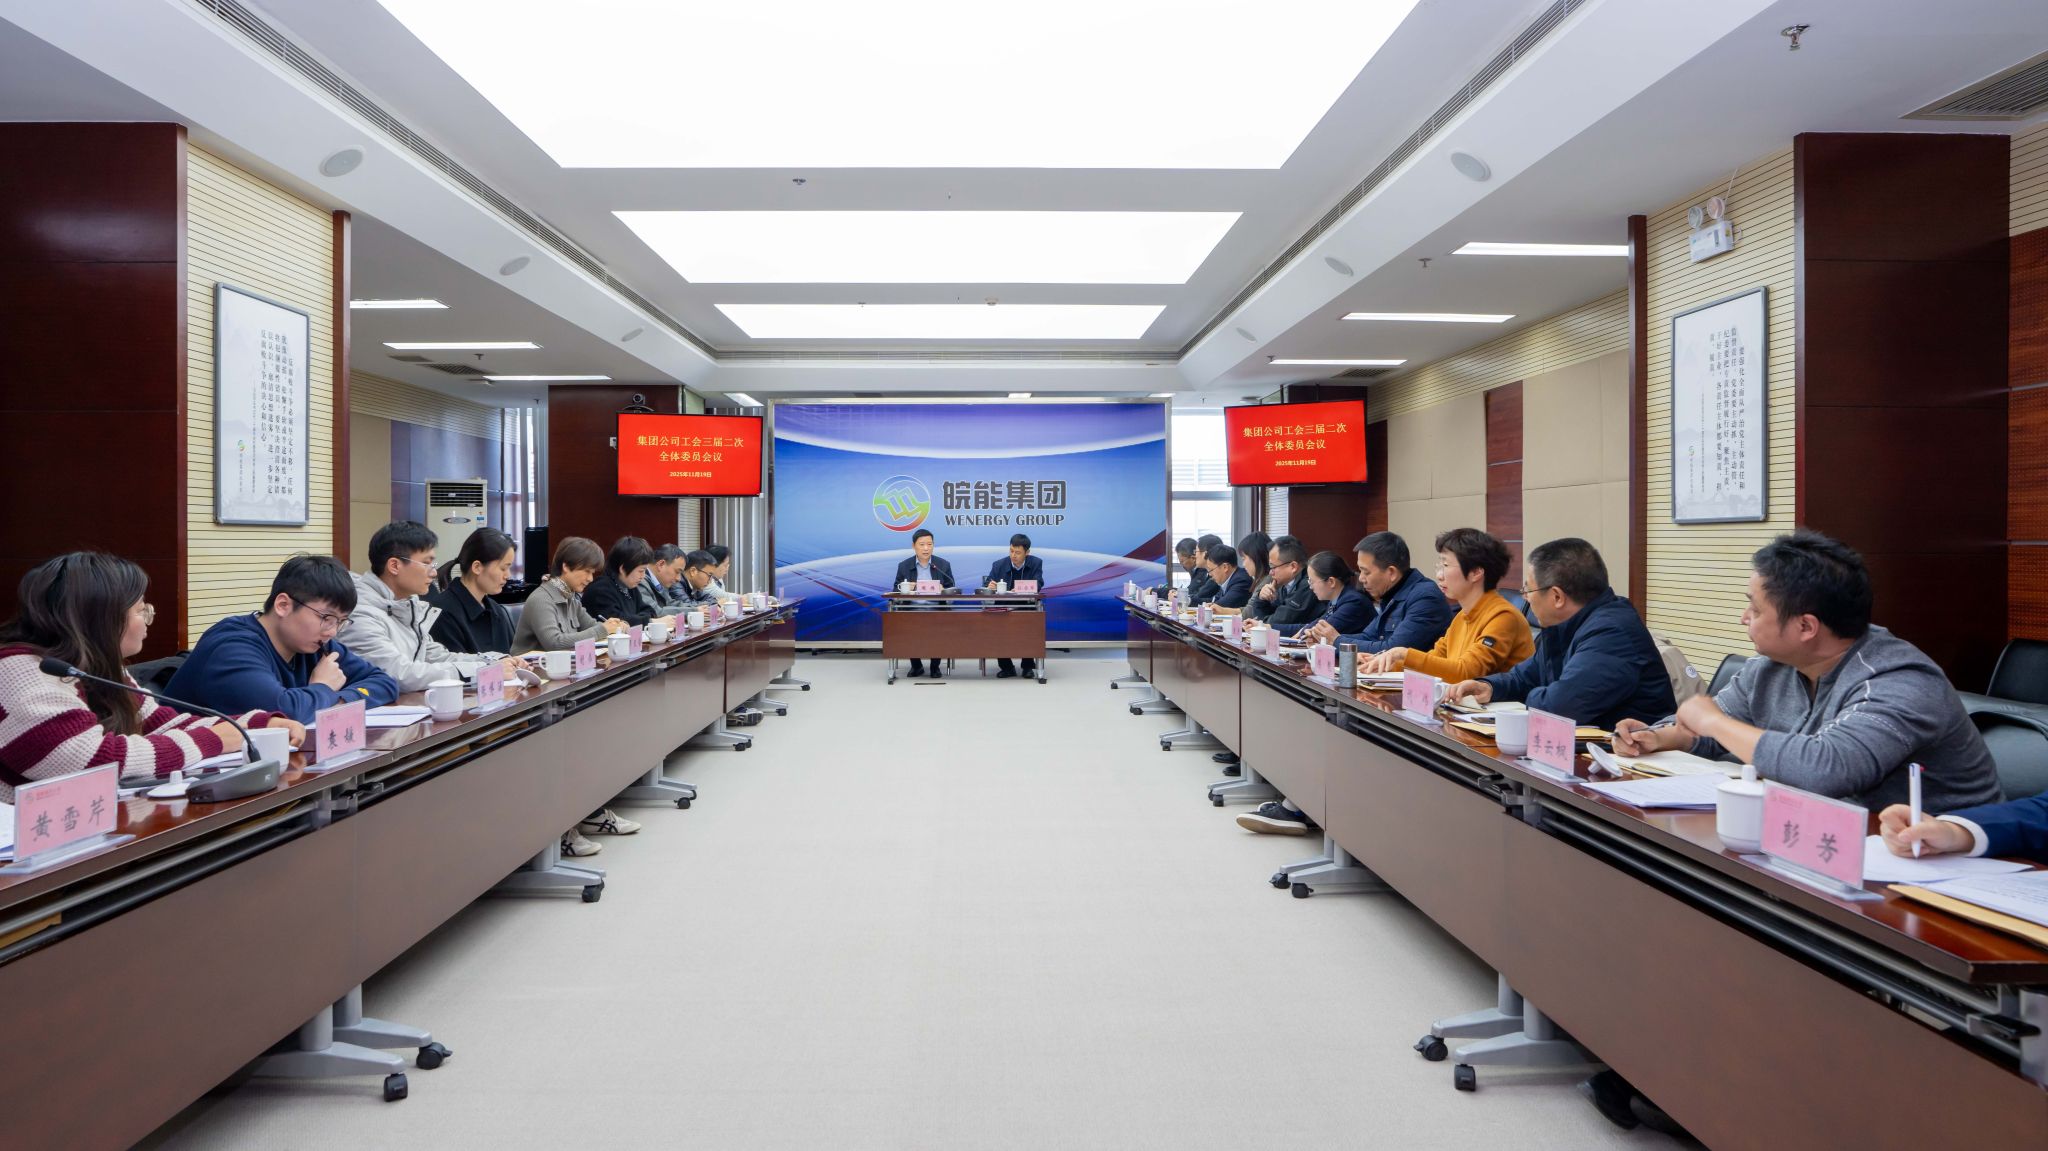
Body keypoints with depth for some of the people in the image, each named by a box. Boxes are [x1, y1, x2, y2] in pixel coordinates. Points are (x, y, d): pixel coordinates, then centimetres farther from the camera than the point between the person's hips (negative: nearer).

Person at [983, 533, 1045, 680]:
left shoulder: (1036, 563, 0)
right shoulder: (998, 565, 2)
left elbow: (1037, 586, -13)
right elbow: (985, 587, 1)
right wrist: (989, 587, -25)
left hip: (1027, 611, -1)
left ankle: (1028, 665, -8)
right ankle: (1006, 666, -9)